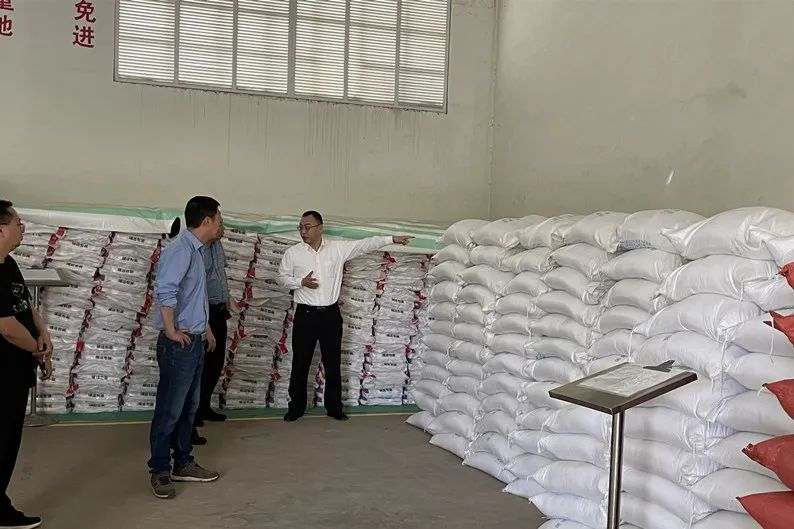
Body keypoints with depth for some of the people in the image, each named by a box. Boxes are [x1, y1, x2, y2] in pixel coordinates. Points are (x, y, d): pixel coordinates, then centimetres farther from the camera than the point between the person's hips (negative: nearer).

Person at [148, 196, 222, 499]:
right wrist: (171, 331, -22)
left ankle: (183, 464, 27)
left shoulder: (197, 250, 12)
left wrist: (205, 327, 19)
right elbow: (165, 290, -30)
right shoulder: (181, 249, -18)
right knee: (169, 411, 0)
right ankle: (160, 472, 11)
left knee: (189, 408, 16)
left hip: (195, 341, 10)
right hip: (178, 345, -9)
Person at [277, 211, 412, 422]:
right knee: (300, 363, 4)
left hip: (330, 314, 1)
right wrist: (301, 282, -11)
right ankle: (296, 408, 17)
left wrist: (392, 239, -5)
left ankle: (334, 407, 20)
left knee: (333, 363, 8)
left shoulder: (338, 249, 0)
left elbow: (365, 245, 0)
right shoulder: (293, 253, 1)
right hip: (305, 314, -1)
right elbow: (282, 277, 7)